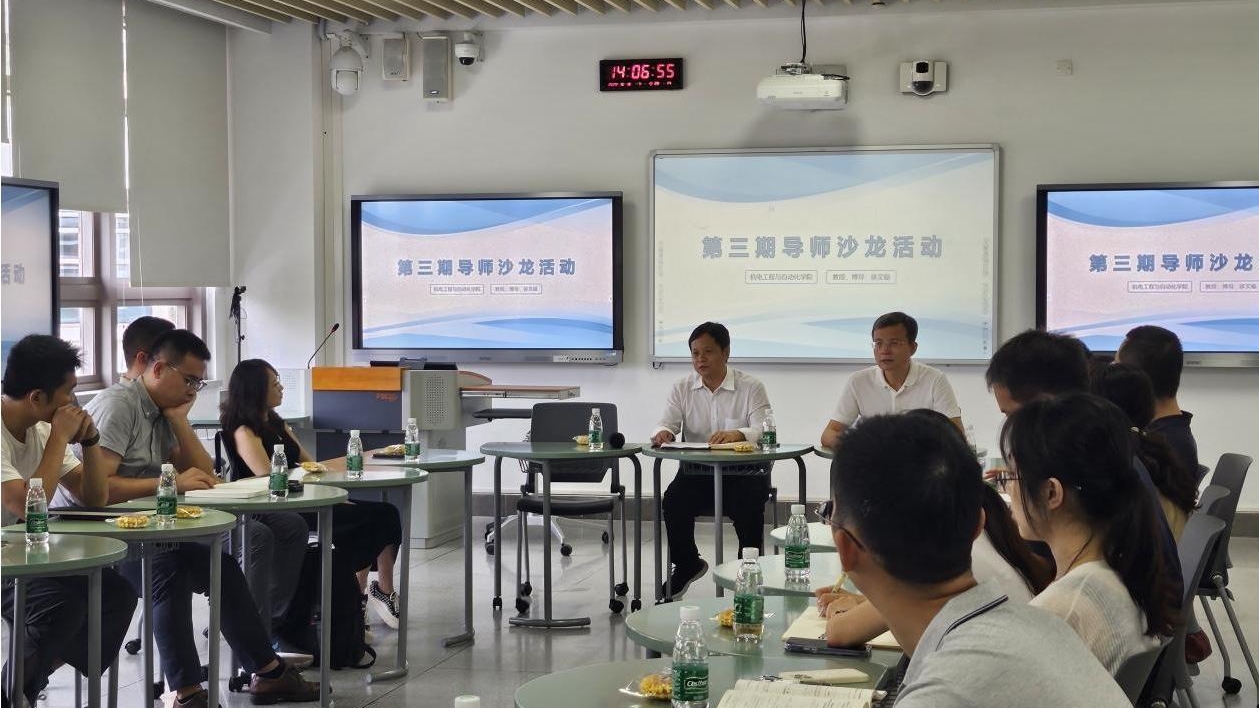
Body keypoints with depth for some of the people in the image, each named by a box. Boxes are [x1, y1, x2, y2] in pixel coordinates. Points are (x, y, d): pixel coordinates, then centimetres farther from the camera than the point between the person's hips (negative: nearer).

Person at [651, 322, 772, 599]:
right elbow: (666, 426, -1)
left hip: (743, 473, -3)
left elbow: (764, 431, -15)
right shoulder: (682, 389, 10)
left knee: (748, 504, -32)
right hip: (696, 473, 3)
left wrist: (736, 434, -37)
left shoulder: (751, 388, -1)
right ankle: (686, 564, 2)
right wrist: (662, 434, -27)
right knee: (674, 501, -25)